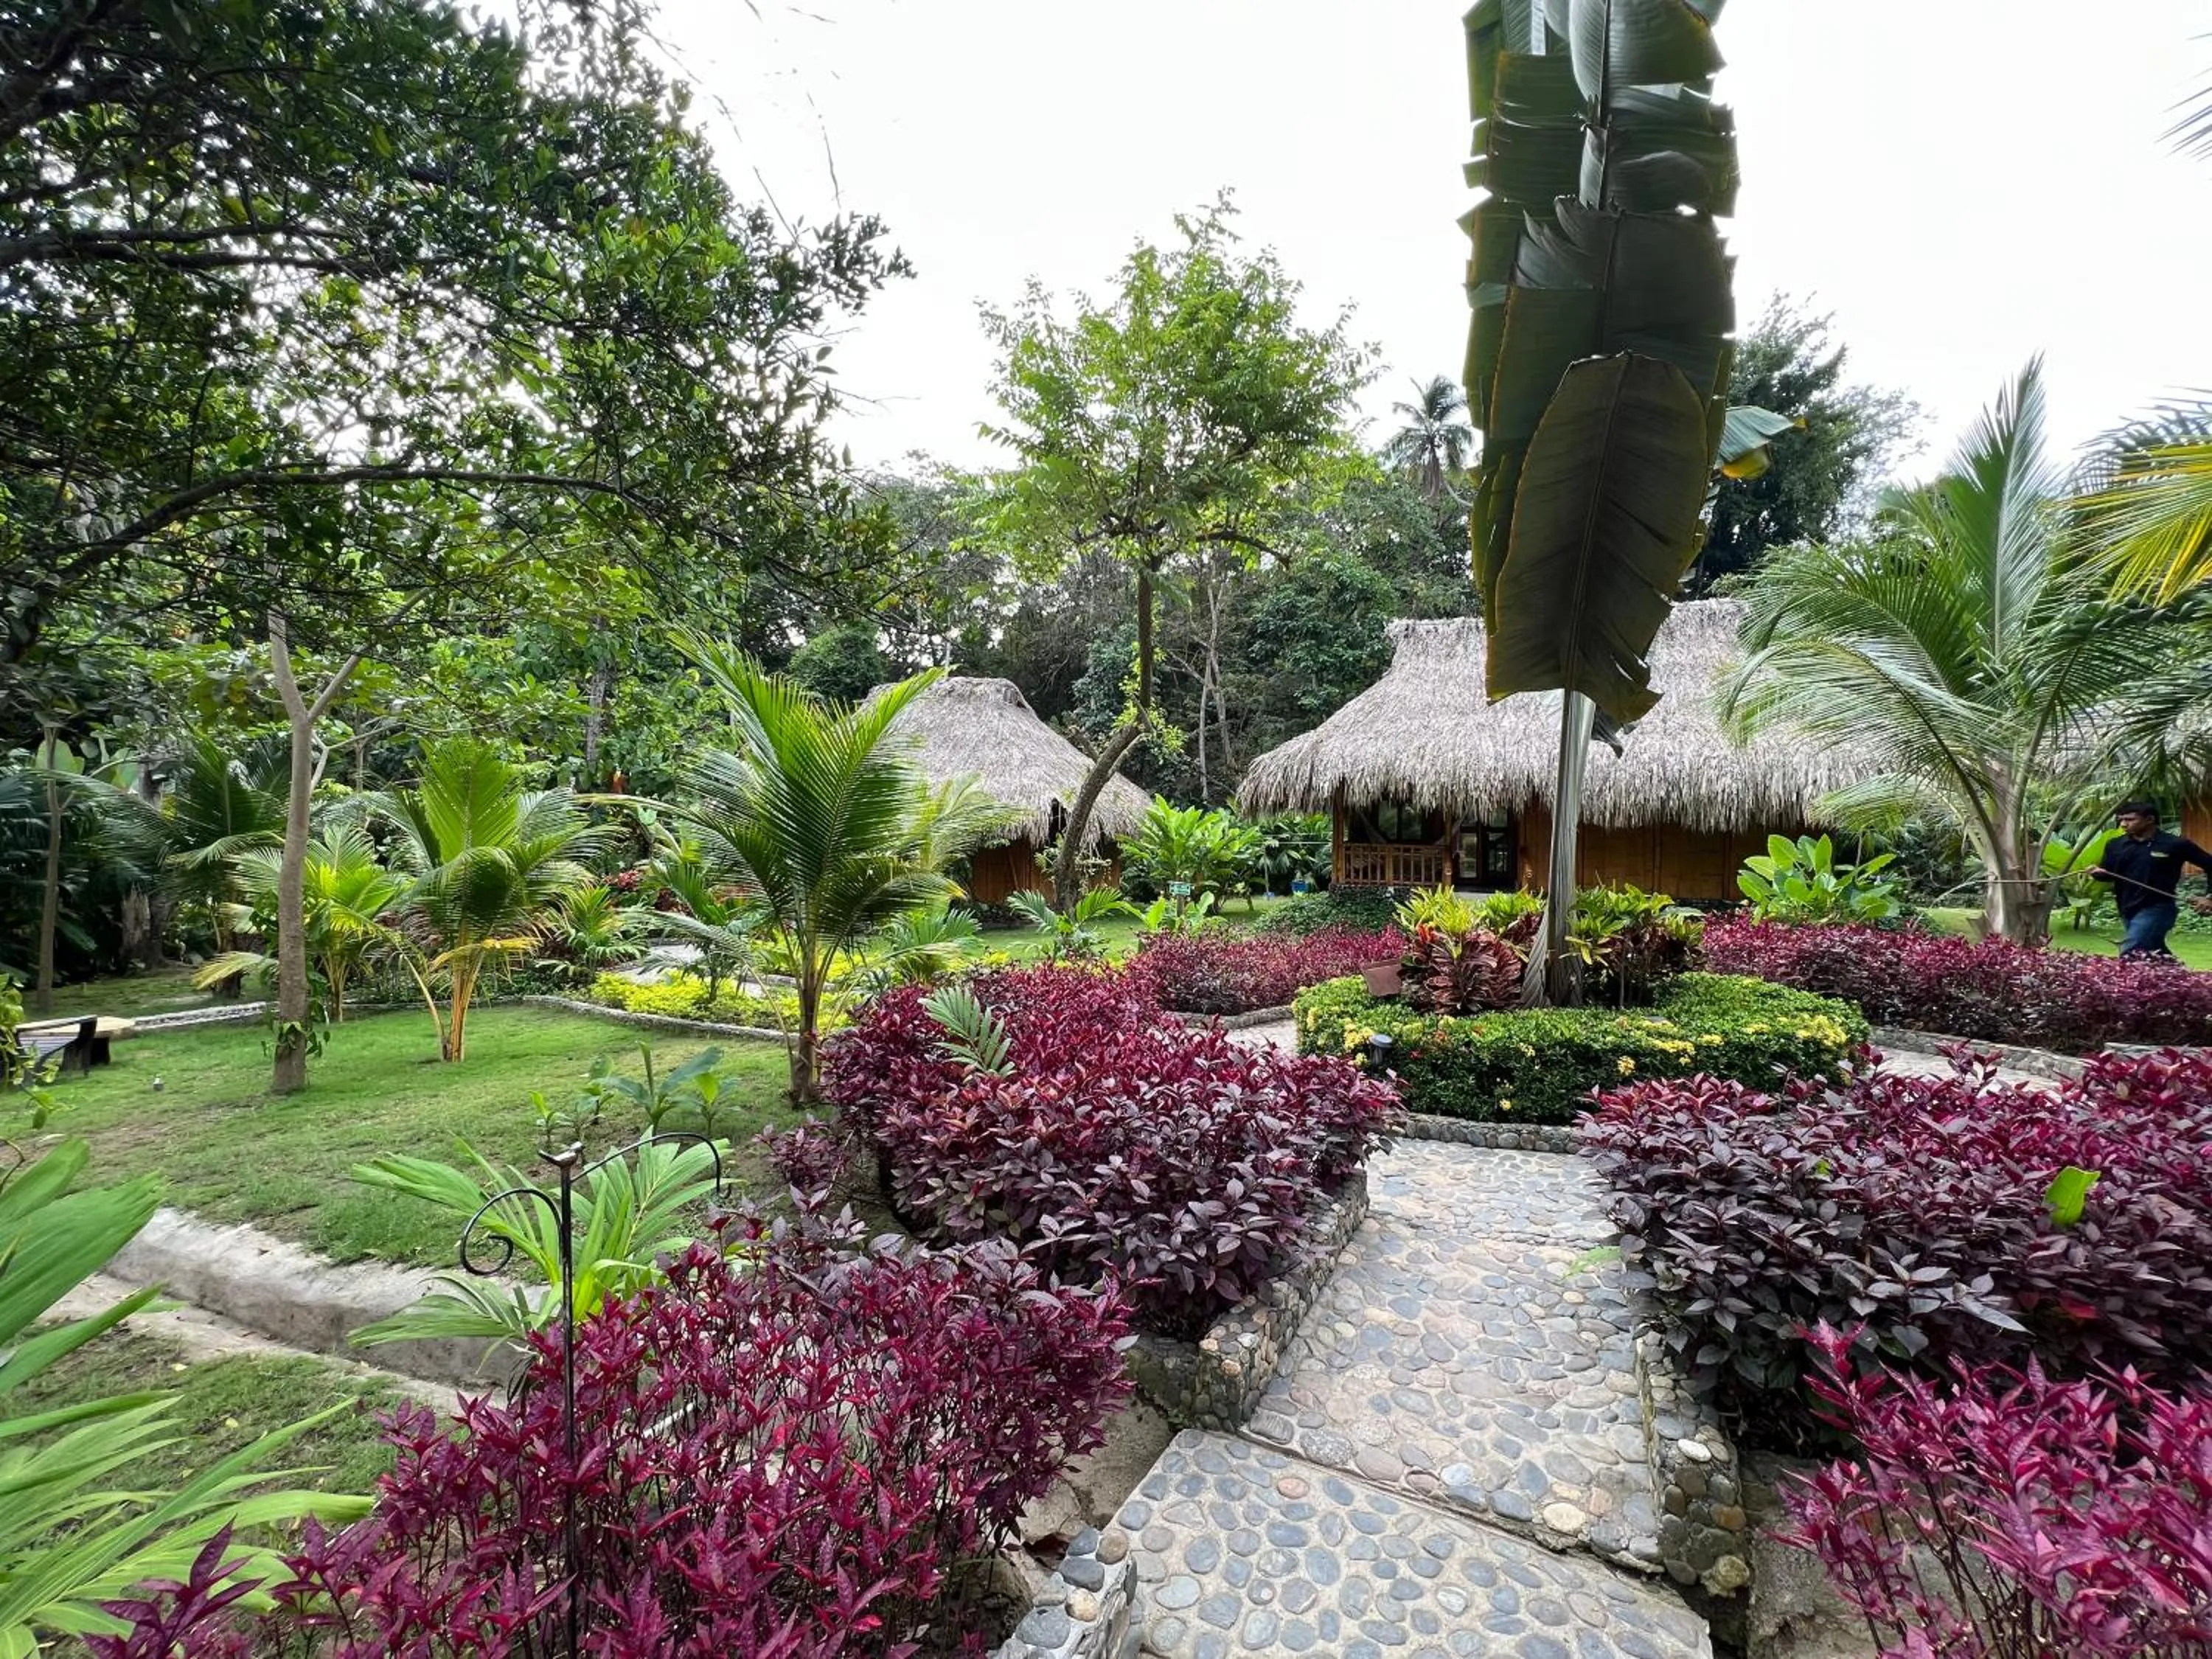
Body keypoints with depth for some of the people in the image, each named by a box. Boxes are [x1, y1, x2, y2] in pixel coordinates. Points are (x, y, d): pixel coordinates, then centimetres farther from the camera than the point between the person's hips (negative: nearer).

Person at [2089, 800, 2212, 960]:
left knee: (2130, 953, -16)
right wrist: (2097, 872, -14)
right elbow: (2107, 873, 11)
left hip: (2156, 909, -6)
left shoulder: (2176, 844, -7)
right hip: (2127, 910, 6)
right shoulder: (2116, 845, 5)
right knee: (2157, 955, 18)